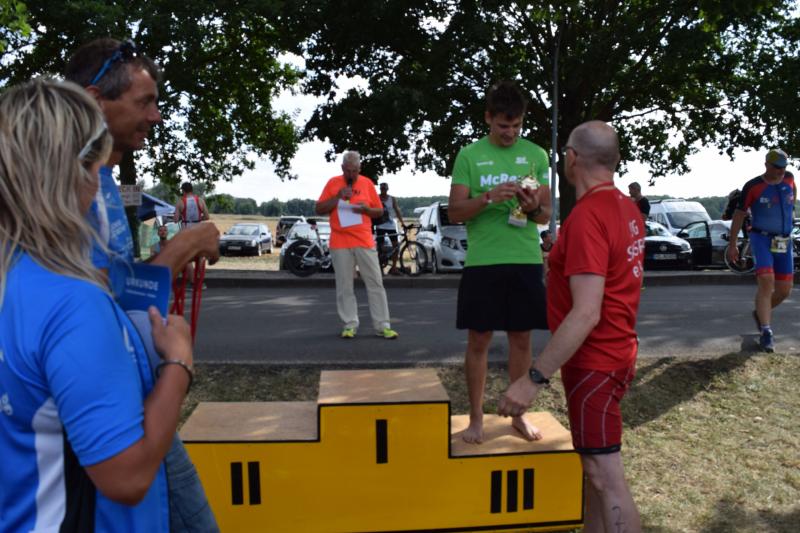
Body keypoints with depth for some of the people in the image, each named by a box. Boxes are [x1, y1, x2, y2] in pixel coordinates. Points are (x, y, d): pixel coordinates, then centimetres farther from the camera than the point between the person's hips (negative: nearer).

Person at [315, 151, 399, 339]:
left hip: (364, 242, 1)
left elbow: (379, 211, 10)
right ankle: (350, 325, 11)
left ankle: (382, 326, 7)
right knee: (344, 287, 2)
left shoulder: (367, 183, 6)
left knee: (375, 283, 1)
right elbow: (318, 210, 2)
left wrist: (366, 209, -11)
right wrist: (337, 197, -12)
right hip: (340, 243, -1)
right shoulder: (333, 183, 4)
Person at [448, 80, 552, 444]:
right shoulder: (469, 155, 2)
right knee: (478, 340, 3)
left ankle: (519, 414, 23)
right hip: (482, 261, -2)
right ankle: (476, 418, 15)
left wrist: (534, 207, -14)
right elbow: (454, 212, -2)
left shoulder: (536, 155, 8)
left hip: (526, 261, 2)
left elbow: (546, 215, 9)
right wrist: (488, 198, -18)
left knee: (521, 338, 8)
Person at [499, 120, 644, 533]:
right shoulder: (626, 208, 7)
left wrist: (534, 378, -27)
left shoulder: (587, 216, -22)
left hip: (594, 362, -10)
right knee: (596, 468, 20)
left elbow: (586, 314, -29)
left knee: (607, 476, -2)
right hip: (615, 353, 10)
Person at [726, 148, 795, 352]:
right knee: (766, 282, -23)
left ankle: (761, 313, 35)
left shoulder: (788, 178, 3)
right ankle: (766, 332, -20)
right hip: (761, 238, -5)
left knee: (785, 289, 5)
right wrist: (732, 244, -1)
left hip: (784, 241, 5)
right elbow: (739, 214, -3)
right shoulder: (753, 187, -11)